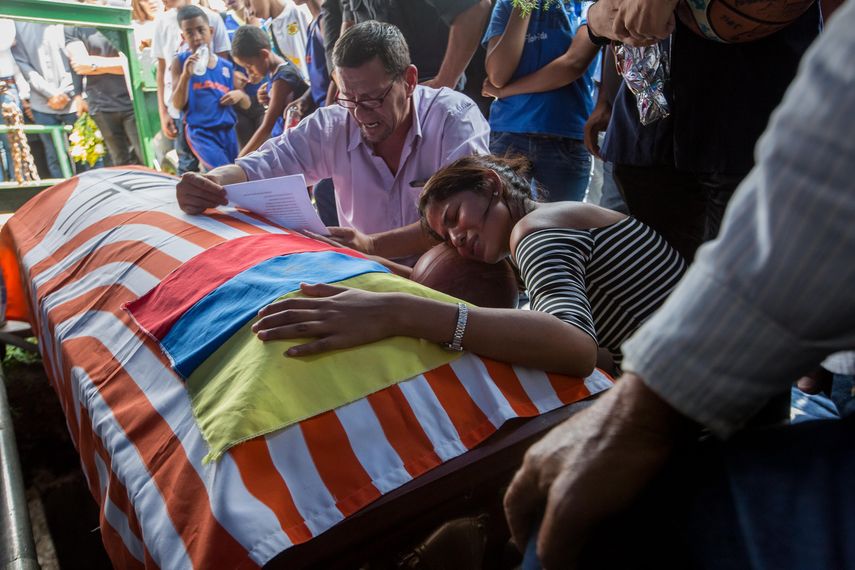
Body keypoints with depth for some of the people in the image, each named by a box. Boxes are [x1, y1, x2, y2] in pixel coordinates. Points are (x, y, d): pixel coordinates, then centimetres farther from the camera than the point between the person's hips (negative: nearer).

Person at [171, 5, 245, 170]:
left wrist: (240, 94, -7)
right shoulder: (181, 61, 0)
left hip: (227, 131, 5)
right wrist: (186, 75, -21)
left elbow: (246, 105, 16)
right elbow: (178, 104, -7)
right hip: (200, 131, -5)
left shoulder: (227, 66, 9)